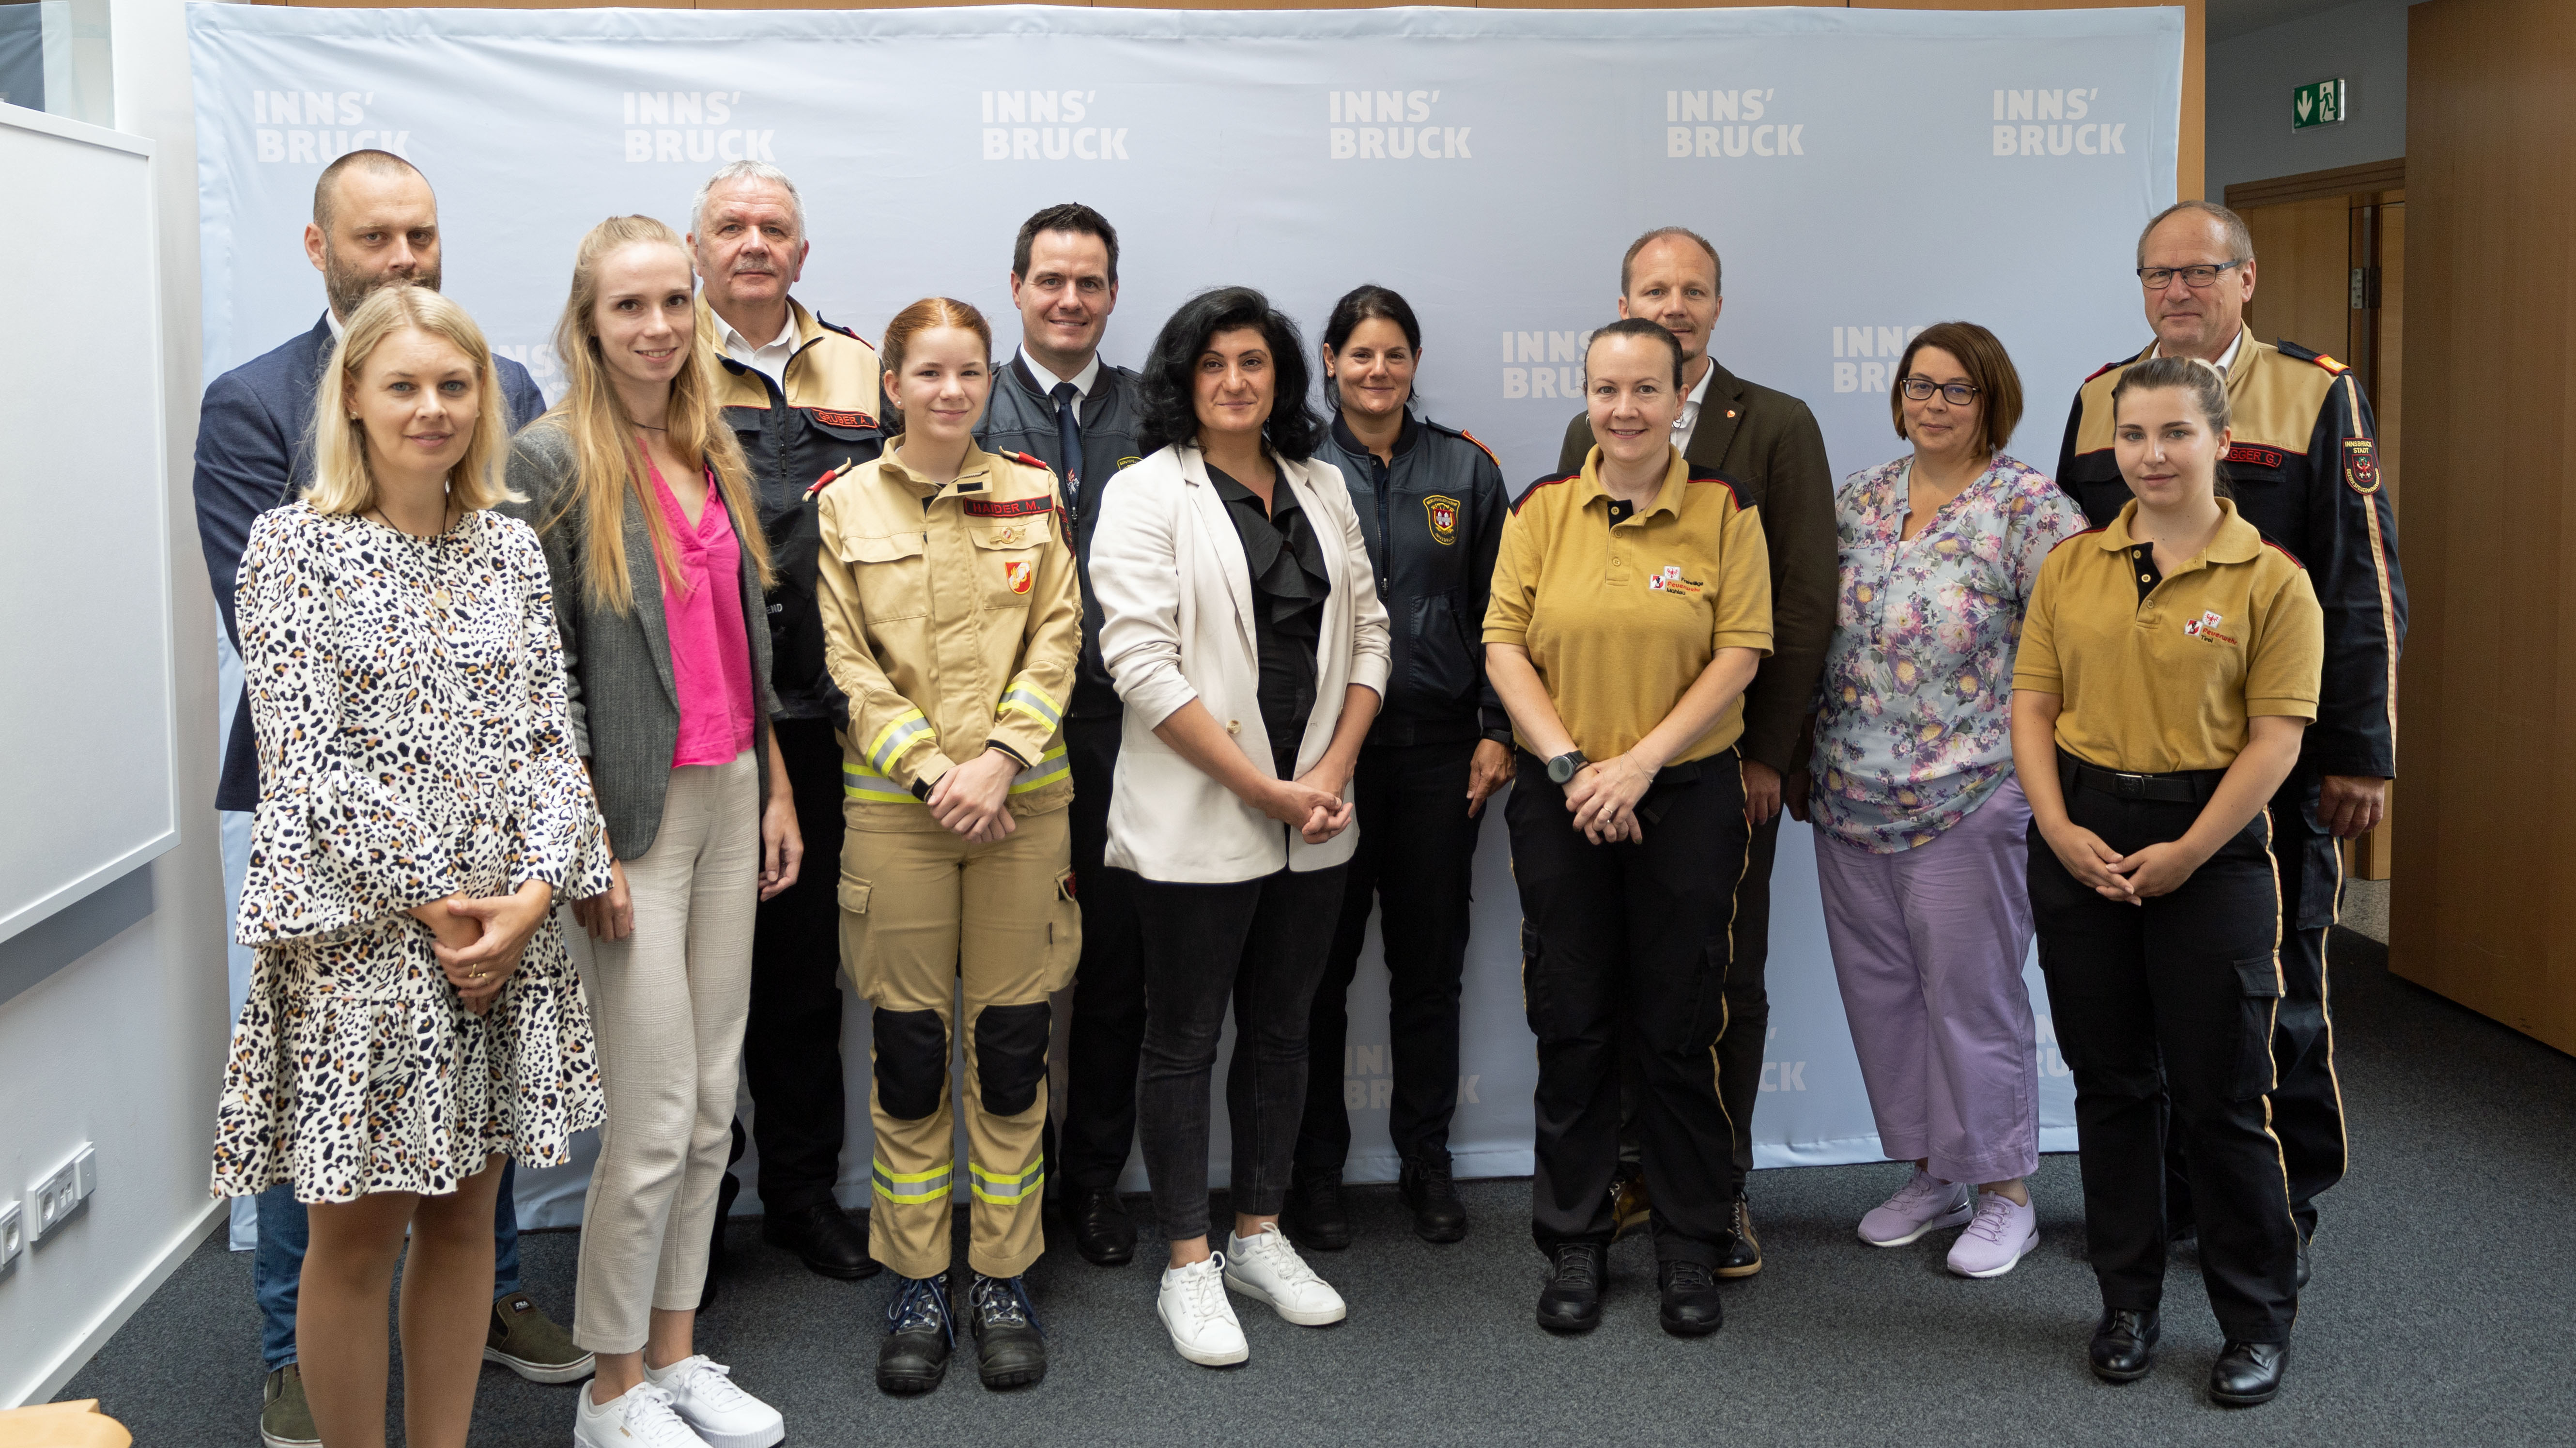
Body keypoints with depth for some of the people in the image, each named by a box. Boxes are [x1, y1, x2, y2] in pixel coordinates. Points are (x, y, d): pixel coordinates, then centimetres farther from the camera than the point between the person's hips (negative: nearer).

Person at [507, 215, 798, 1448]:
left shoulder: (713, 453, 12)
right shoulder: (549, 460, -9)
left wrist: (777, 790, 14)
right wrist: (582, 845, -14)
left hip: (732, 798, 7)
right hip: (632, 812, -7)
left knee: (713, 1108, 11)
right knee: (655, 1120, -3)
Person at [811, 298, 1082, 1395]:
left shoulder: (1032, 497, 7)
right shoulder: (841, 505, 3)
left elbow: (1056, 642, 2)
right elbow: (842, 660, -3)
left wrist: (1000, 757, -12)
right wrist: (933, 771, -12)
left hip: (1024, 800, 1)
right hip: (894, 805, -1)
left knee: (1012, 1050, 5)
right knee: (909, 1054, 4)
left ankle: (1002, 1281, 18)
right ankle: (916, 1285, 17)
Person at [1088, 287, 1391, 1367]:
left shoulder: (1321, 488, 10)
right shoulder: (1148, 493, -6)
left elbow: (1367, 634, 10)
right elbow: (1143, 662, -15)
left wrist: (1333, 772, -5)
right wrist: (1263, 789, -16)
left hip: (1312, 820, 5)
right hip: (1198, 820, -5)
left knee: (1281, 1032, 14)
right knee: (1185, 1042, 4)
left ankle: (1260, 1236, 28)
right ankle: (1189, 1267, 15)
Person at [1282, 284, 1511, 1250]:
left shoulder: (1465, 469, 8)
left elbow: (1497, 611, 9)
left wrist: (1498, 731, 2)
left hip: (1440, 748, 2)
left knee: (1430, 963, 9)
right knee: (1320, 964, 4)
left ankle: (1427, 1164, 22)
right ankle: (1316, 1170, 17)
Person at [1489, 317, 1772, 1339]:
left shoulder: (1724, 511, -1)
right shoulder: (1542, 509, 3)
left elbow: (1738, 654, -6)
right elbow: (1505, 645, -1)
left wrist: (1638, 764, -14)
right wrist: (1570, 765, -13)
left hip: (1689, 795, -1)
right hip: (1560, 804, 1)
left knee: (1681, 1027, 5)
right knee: (1571, 1025, 8)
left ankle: (1689, 1248, 20)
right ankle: (1574, 1243, 21)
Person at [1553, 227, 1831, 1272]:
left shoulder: (1780, 428, 1)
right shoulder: (1588, 434, 10)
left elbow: (1803, 603, -3)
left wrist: (1769, 753, -9)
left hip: (1732, 756, -2)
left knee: (1728, 980, 5)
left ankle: (1722, 1189, 17)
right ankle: (1629, 1173, 21)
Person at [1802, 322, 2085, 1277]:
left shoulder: (2027, 506, -9)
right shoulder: (1859, 499, 9)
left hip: (1968, 800, -6)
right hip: (1849, 802, 6)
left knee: (1973, 994, 2)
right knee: (1880, 990, 12)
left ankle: (2004, 1195, 17)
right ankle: (1931, 1176, 28)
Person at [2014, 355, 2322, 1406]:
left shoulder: (2270, 580, -5)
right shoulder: (2071, 567, 6)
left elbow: (2275, 739, -9)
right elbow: (2032, 704, 4)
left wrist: (2185, 854, -15)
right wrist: (2060, 828, -9)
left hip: (2209, 844, -3)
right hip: (2082, 839, 4)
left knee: (2222, 1094, 2)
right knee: (2111, 1082, 12)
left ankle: (2259, 1321, 18)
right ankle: (2128, 1303, 25)